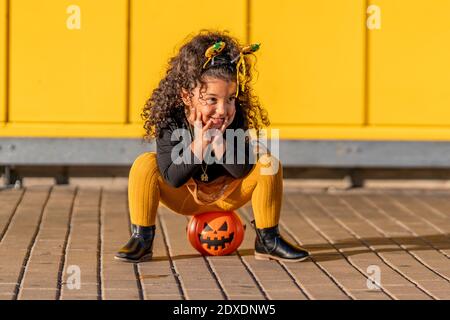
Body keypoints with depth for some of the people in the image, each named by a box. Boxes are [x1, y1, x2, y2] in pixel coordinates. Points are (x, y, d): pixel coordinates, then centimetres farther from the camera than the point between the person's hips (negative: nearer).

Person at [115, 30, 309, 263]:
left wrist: (220, 143, -38)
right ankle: (141, 239, -13)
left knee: (268, 163, -20)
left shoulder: (236, 118, -21)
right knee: (145, 164, -27)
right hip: (186, 197, -1)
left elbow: (242, 171, -23)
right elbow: (172, 179, -27)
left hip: (227, 195, 2)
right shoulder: (170, 120, -25)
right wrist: (198, 146, -39)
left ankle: (267, 240, -7)